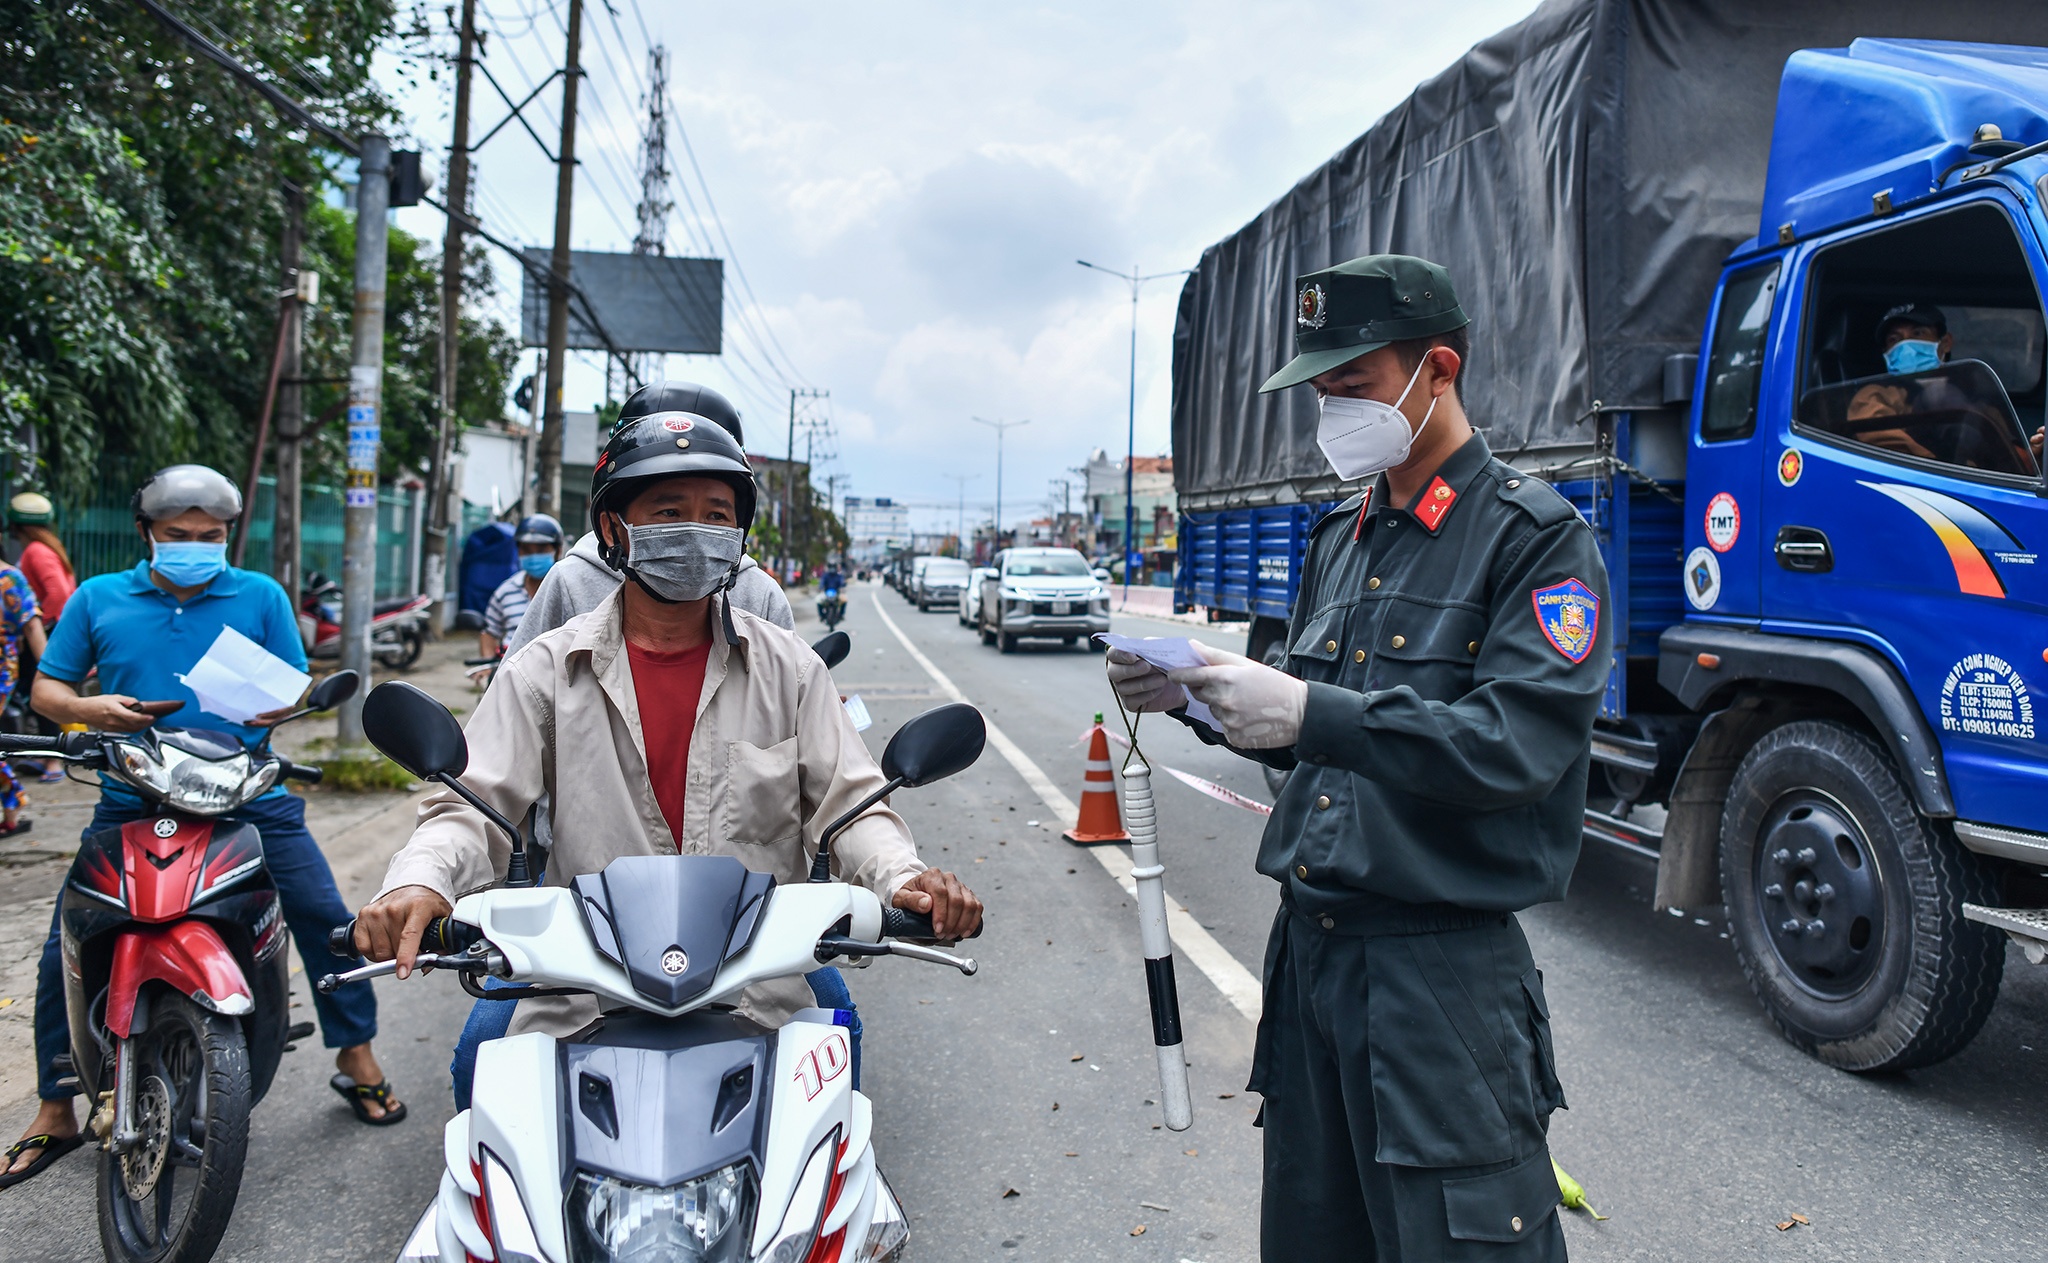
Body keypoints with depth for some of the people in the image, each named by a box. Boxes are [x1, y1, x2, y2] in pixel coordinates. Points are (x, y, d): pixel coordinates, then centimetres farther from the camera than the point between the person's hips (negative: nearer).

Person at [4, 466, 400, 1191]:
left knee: (327, 921, -7)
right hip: (132, 803, 1)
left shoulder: (261, 596, 7)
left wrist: (265, 705, -17)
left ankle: (356, 1060, 12)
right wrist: (90, 709, -12)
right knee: (65, 953, 0)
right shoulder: (97, 599, 8)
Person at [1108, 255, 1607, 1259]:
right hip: (1307, 943, 7)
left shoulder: (1536, 538, -8)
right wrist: (1199, 698, 0)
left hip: (1441, 966, -7)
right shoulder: (1342, 538, 14)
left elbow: (1511, 747, -21)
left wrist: (1309, 713, -29)